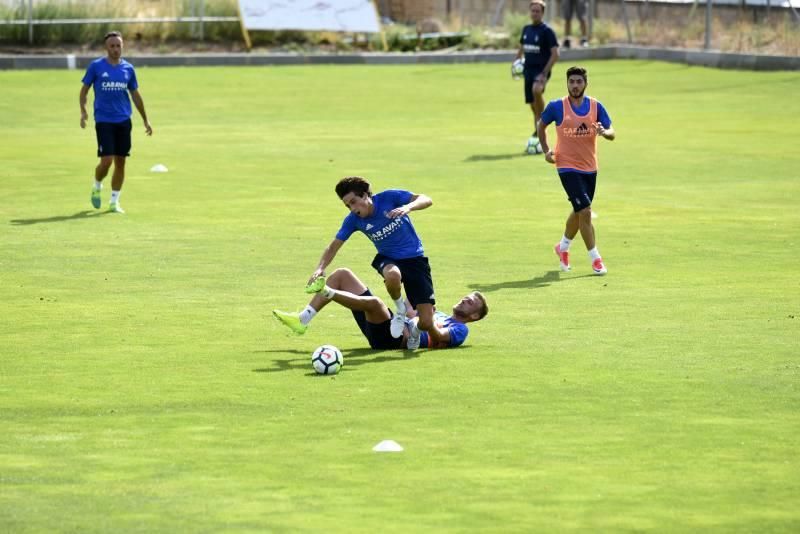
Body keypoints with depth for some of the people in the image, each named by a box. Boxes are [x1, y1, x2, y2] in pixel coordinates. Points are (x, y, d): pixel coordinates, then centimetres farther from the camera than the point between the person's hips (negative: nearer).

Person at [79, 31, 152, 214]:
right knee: (107, 160, -11)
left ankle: (114, 201, 13)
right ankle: (97, 187, 19)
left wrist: (145, 120, 17)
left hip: (123, 121, 3)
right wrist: (83, 111, -9)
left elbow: (135, 95, 16)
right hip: (103, 121, -3)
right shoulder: (96, 66, -1)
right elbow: (84, 89, 6)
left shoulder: (128, 68, 8)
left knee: (120, 161, 2)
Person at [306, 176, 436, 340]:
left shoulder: (389, 197, -17)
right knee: (393, 275, -42)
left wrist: (408, 207, -42)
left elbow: (426, 200, -21)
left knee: (426, 324, -14)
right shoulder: (353, 220, -9)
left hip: (415, 258, -2)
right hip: (388, 259, 2)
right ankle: (400, 310, -9)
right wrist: (320, 268, -20)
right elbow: (334, 246, -1)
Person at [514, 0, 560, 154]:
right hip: (529, 70, 7)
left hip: (541, 71, -7)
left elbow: (555, 54, -12)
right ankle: (538, 138, 19)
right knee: (533, 105, 8)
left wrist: (544, 73, -20)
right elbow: (521, 49, 27)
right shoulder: (526, 29, 12)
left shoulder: (547, 31, -7)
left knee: (536, 90, -37)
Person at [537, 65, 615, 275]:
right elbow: (541, 125, 10)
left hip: (589, 167, 4)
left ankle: (563, 247, 43)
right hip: (567, 166, -4)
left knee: (579, 212, 18)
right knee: (585, 211, -13)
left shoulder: (595, 106, -1)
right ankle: (595, 259, -6)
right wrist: (546, 150, -1)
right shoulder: (557, 106, -7)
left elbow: (612, 133, -1)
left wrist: (603, 131, -25)